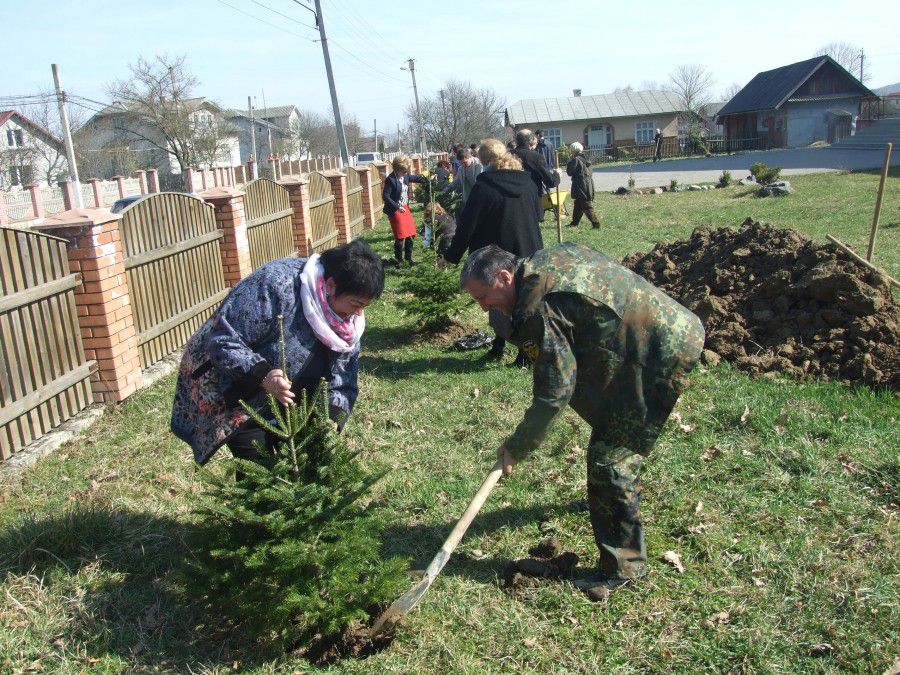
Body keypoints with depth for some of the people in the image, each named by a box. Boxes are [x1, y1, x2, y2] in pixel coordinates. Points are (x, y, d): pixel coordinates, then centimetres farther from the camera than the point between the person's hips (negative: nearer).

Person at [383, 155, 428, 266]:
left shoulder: (405, 176, 4)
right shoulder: (391, 179, -17)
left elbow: (416, 178, 22)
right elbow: (385, 196, -18)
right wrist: (397, 207, -22)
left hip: (405, 208, 8)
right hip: (395, 211, -8)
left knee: (410, 235, 10)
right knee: (400, 237, -4)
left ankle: (408, 258, 24)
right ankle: (398, 260, 11)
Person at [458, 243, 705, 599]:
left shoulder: (537, 308, -23)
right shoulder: (548, 258, 6)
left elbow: (554, 389, -20)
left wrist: (517, 447, -10)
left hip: (663, 354, -11)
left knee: (610, 458, -6)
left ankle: (623, 565, 7)